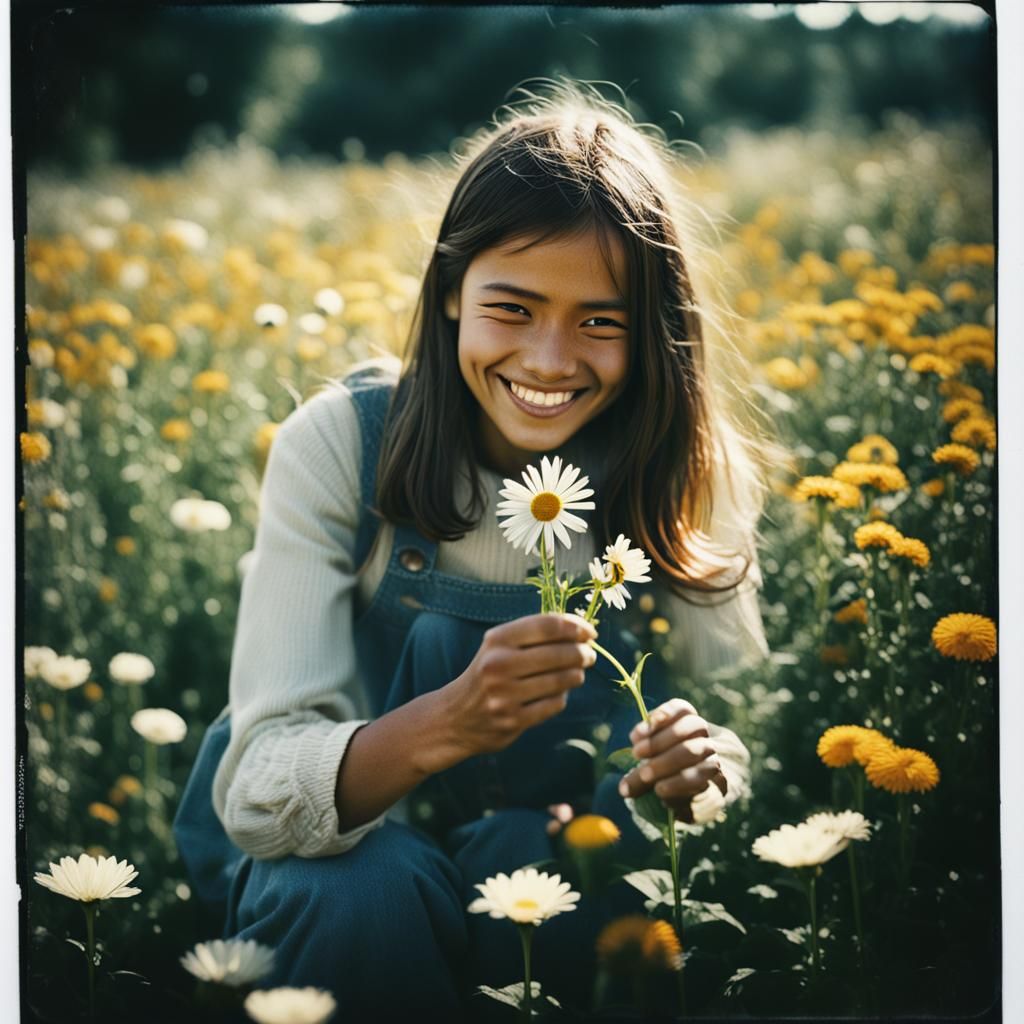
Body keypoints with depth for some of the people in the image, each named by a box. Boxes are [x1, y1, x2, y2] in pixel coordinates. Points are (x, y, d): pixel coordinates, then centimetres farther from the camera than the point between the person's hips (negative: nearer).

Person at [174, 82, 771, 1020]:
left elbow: (748, 727, -8)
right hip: (346, 842, -1)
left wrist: (707, 767, -33)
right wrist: (445, 723, -45)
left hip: (562, 841, 2)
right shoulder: (338, 446, -19)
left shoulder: (687, 478, -13)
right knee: (365, 893, -34)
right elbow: (259, 796, -25)